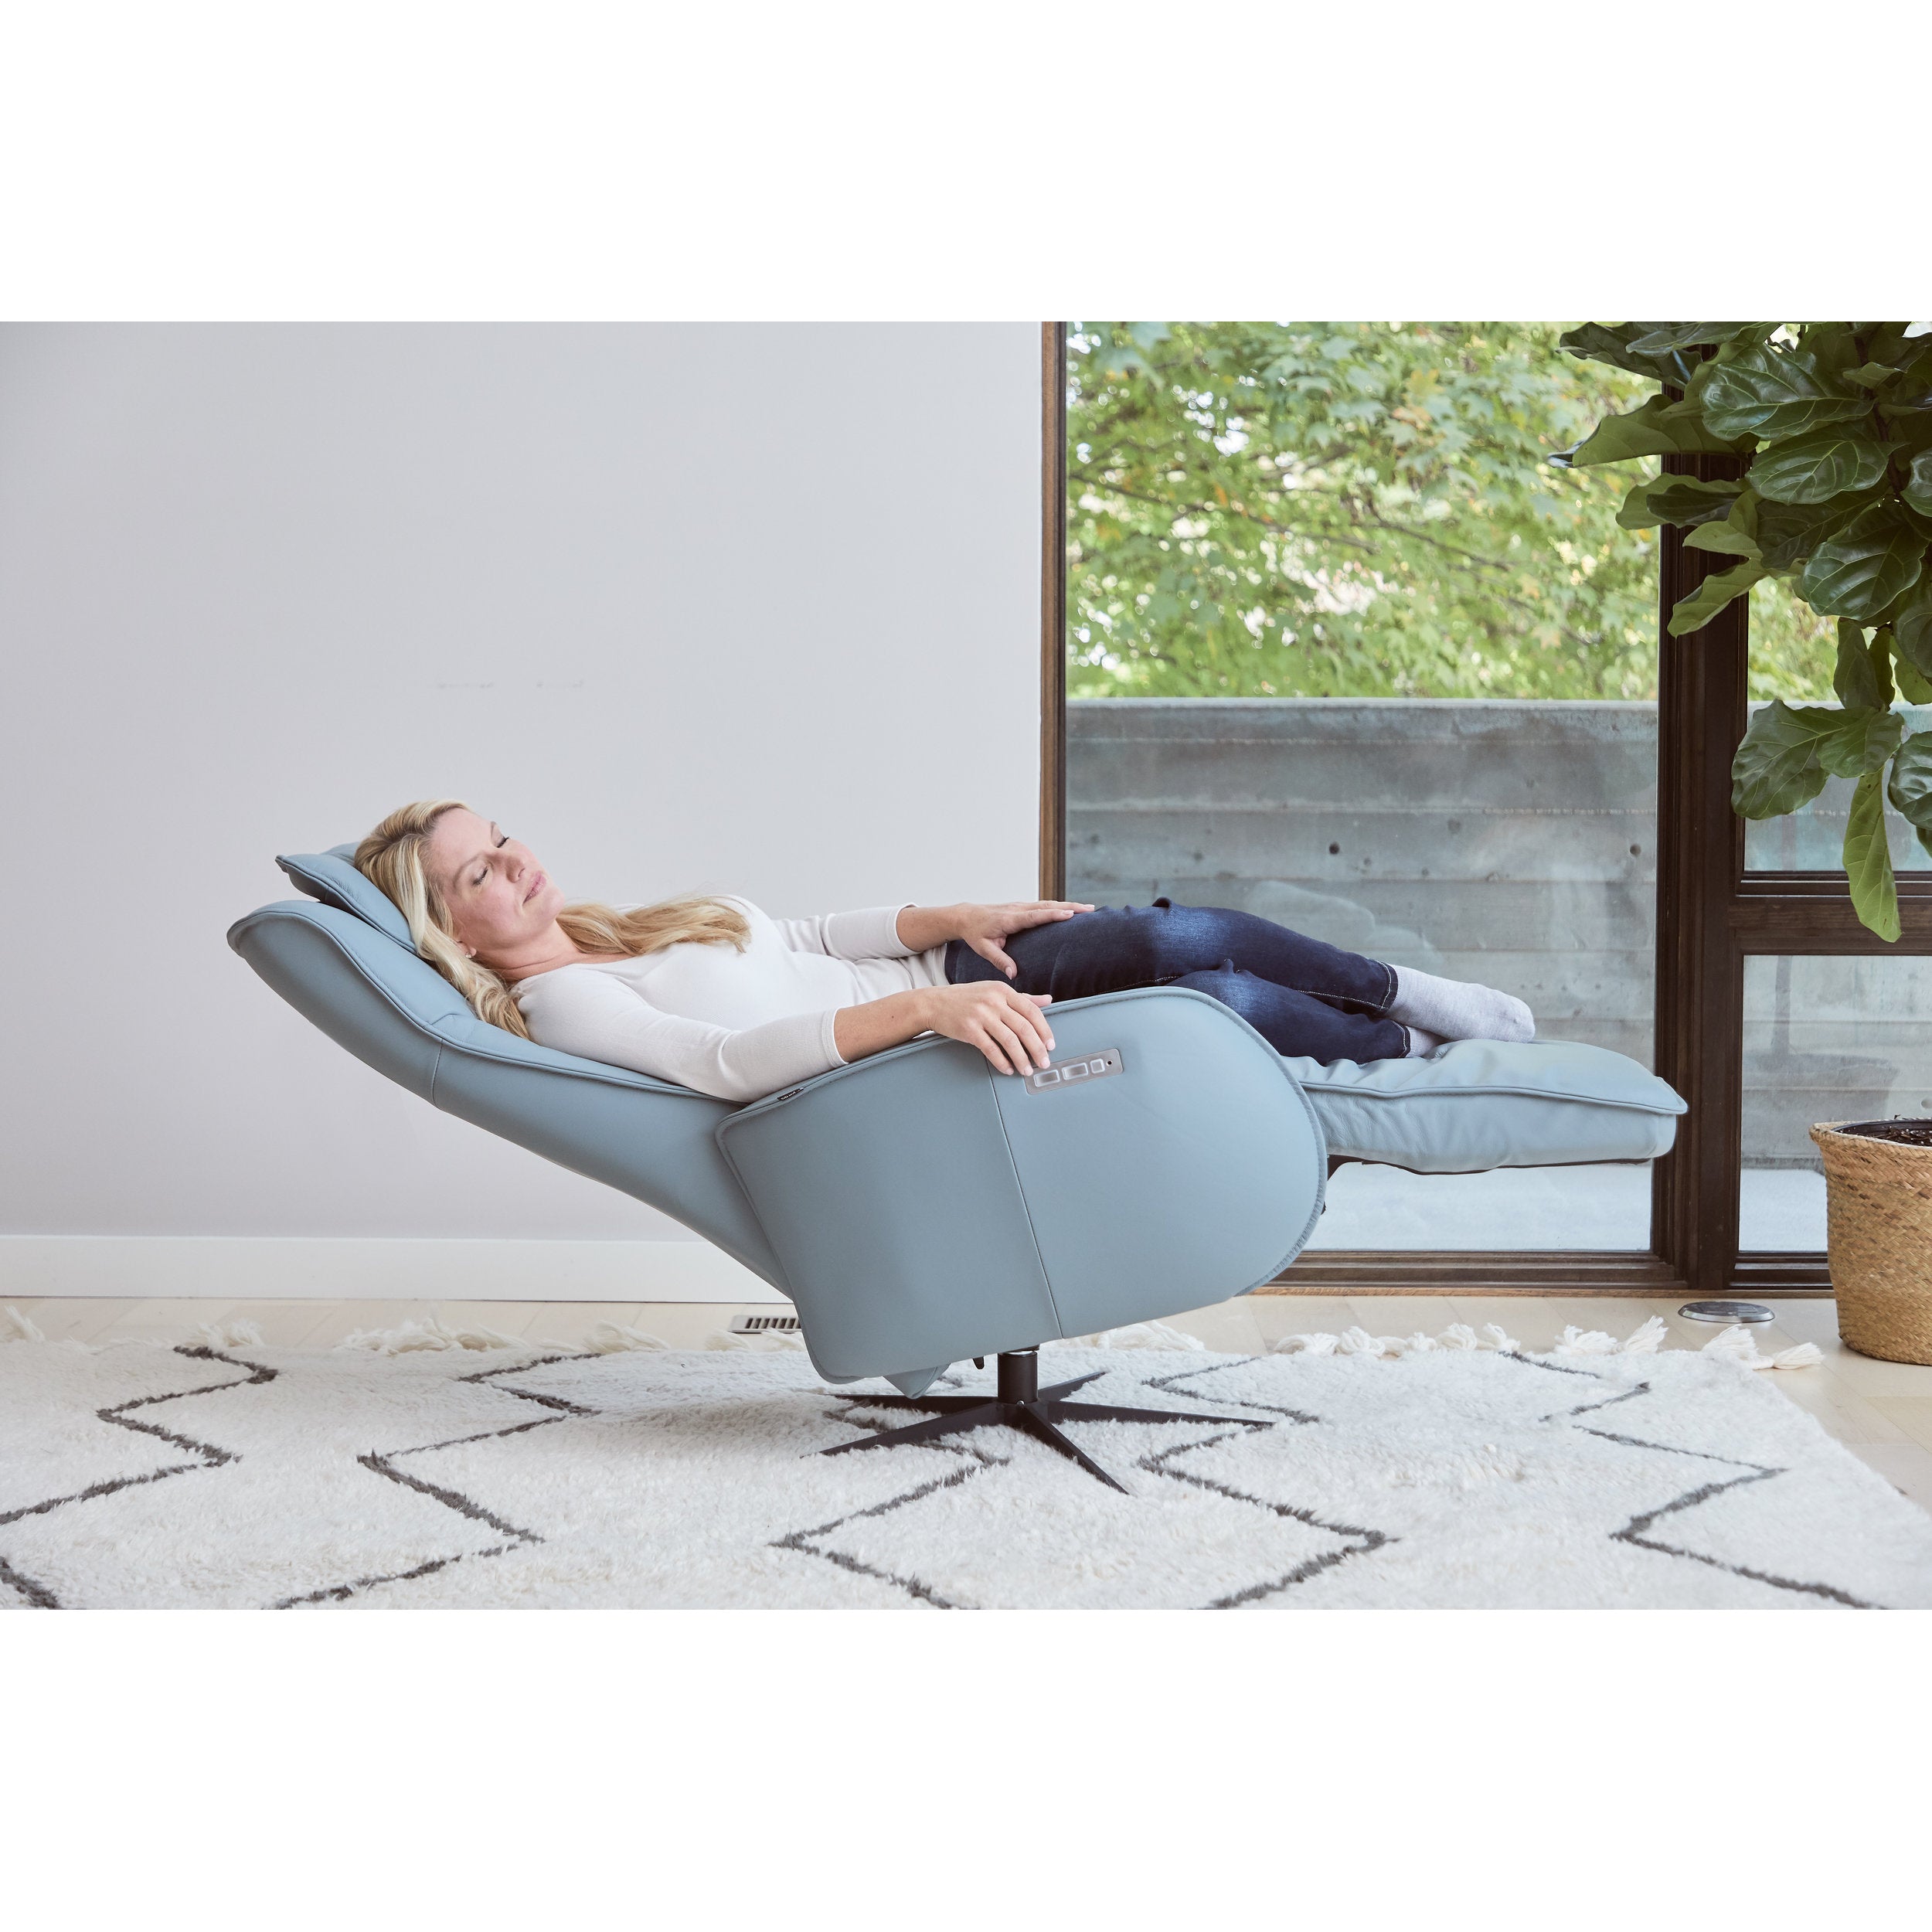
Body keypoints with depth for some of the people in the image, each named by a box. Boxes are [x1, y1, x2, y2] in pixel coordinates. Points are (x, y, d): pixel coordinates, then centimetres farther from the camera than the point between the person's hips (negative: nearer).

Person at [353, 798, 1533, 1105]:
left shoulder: (618, 929, 14)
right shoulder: (559, 1006, -13)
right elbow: (720, 1063, -28)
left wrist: (956, 923, 4)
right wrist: (920, 1007, -39)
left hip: (944, 984, 8)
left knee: (1178, 937, -15)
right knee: (1215, 998, -18)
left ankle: (1402, 990, 8)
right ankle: (1410, 1054, 8)